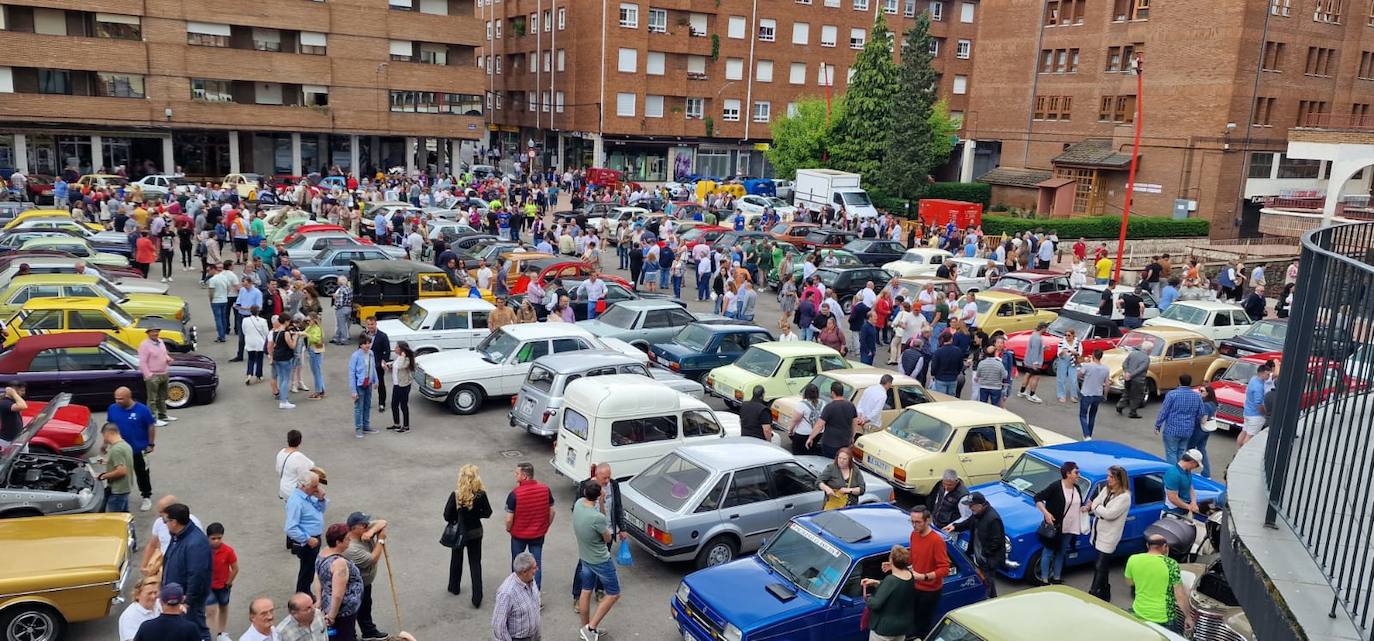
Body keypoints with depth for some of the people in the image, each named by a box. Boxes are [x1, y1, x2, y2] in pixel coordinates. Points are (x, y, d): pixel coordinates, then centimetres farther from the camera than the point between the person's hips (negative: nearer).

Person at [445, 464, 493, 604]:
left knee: (456, 560, 23)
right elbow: (487, 513, -5)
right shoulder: (481, 494, -17)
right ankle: (477, 598, 9)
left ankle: (454, 587, 44)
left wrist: (457, 517, 4)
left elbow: (447, 516, -15)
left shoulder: (455, 495, -22)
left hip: (459, 532, -1)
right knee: (475, 563, 11)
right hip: (475, 532, 1)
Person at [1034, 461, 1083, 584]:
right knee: (1049, 552, 4)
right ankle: (1044, 580, 13)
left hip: (1069, 528, 7)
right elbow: (1038, 498, -17)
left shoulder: (1076, 488, 3)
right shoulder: (1055, 487, -18)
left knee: (1061, 553, 18)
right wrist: (1046, 513, -29)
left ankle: (1056, 578, 31)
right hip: (1055, 527, -7)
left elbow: (1078, 505, 19)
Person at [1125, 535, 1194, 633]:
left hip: (1139, 615, 3)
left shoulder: (1133, 560, -6)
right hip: (1164, 620, -3)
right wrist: (1188, 617, 1)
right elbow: (1180, 596, -12)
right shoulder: (1171, 564, -15)